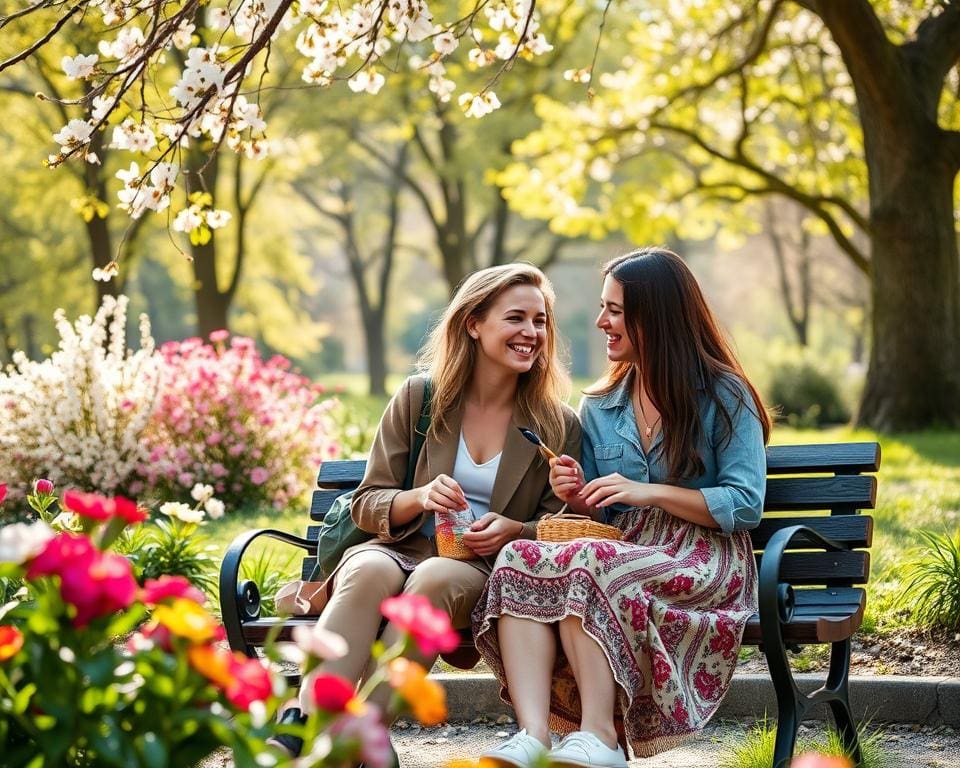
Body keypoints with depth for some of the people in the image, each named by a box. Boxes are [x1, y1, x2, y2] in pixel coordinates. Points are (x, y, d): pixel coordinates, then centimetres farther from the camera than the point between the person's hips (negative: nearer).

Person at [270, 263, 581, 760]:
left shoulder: (558, 427, 8)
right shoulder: (419, 398, 7)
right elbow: (366, 505, 7)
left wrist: (515, 530, -13)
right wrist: (418, 499, -15)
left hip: (487, 569, 0)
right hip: (402, 548, 1)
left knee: (436, 578, -38)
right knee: (371, 571, -37)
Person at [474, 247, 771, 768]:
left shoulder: (724, 397, 3)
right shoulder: (599, 408, 19)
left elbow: (746, 505, -5)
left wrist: (649, 492, -13)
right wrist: (577, 498, -3)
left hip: (702, 561, -5)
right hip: (621, 551, 5)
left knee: (586, 566, -36)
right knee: (520, 559, -28)